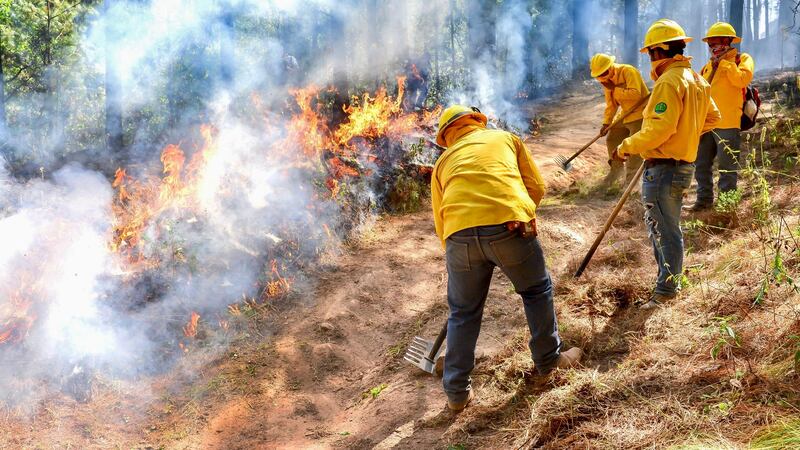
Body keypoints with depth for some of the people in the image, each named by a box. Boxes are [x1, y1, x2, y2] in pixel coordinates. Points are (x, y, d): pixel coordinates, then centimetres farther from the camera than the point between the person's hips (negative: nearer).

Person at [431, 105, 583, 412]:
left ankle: (457, 393, 21)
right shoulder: (505, 138, 26)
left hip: (460, 233, 1)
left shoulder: (444, 162, 27)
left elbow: (441, 225, 23)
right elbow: (536, 187, 20)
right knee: (537, 291, 24)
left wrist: (458, 255, 34)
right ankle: (549, 358, 35)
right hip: (508, 226, -1)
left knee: (462, 313, 16)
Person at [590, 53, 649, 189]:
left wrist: (614, 88, -27)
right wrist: (606, 123, 5)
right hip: (625, 115, 8)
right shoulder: (607, 80, 4)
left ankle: (630, 180, 4)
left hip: (640, 114, -8)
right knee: (611, 140, 12)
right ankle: (617, 168, 34)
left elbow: (636, 94, -33)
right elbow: (611, 104, 12)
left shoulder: (628, 71, -21)